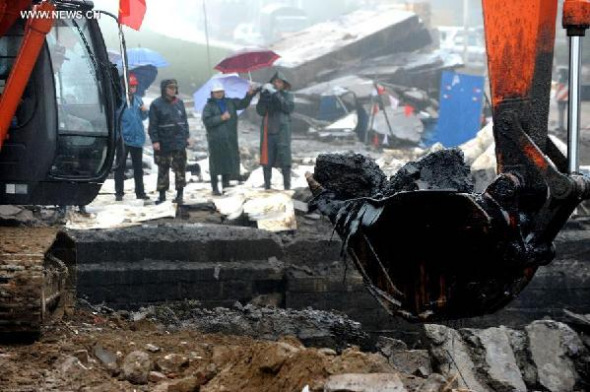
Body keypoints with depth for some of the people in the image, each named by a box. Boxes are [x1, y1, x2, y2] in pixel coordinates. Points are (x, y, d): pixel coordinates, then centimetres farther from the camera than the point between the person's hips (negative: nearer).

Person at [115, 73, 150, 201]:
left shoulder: (138, 100, 9)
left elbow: (143, 117, 17)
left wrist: (144, 111, -1)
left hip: (137, 139, 6)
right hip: (123, 139, -6)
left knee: (138, 167, 12)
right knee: (120, 167, 2)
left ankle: (140, 192, 20)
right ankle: (119, 193, 7)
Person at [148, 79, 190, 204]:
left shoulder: (179, 103, 7)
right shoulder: (156, 105, -6)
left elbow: (184, 120, 14)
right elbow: (153, 125, -8)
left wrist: (186, 136, 11)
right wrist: (155, 140, -13)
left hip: (179, 142, 3)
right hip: (163, 143, -3)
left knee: (180, 168, 1)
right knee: (163, 169, 7)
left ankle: (179, 194, 8)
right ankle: (162, 194, 15)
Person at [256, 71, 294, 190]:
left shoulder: (287, 95, 9)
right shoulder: (267, 95, 12)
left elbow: (289, 107, -11)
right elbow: (260, 111, 0)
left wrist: (276, 94, -14)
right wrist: (263, 95, -12)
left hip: (282, 130, -2)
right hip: (268, 130, 2)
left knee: (285, 159, -7)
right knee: (267, 159, 1)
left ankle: (287, 185, -5)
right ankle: (267, 184, 7)